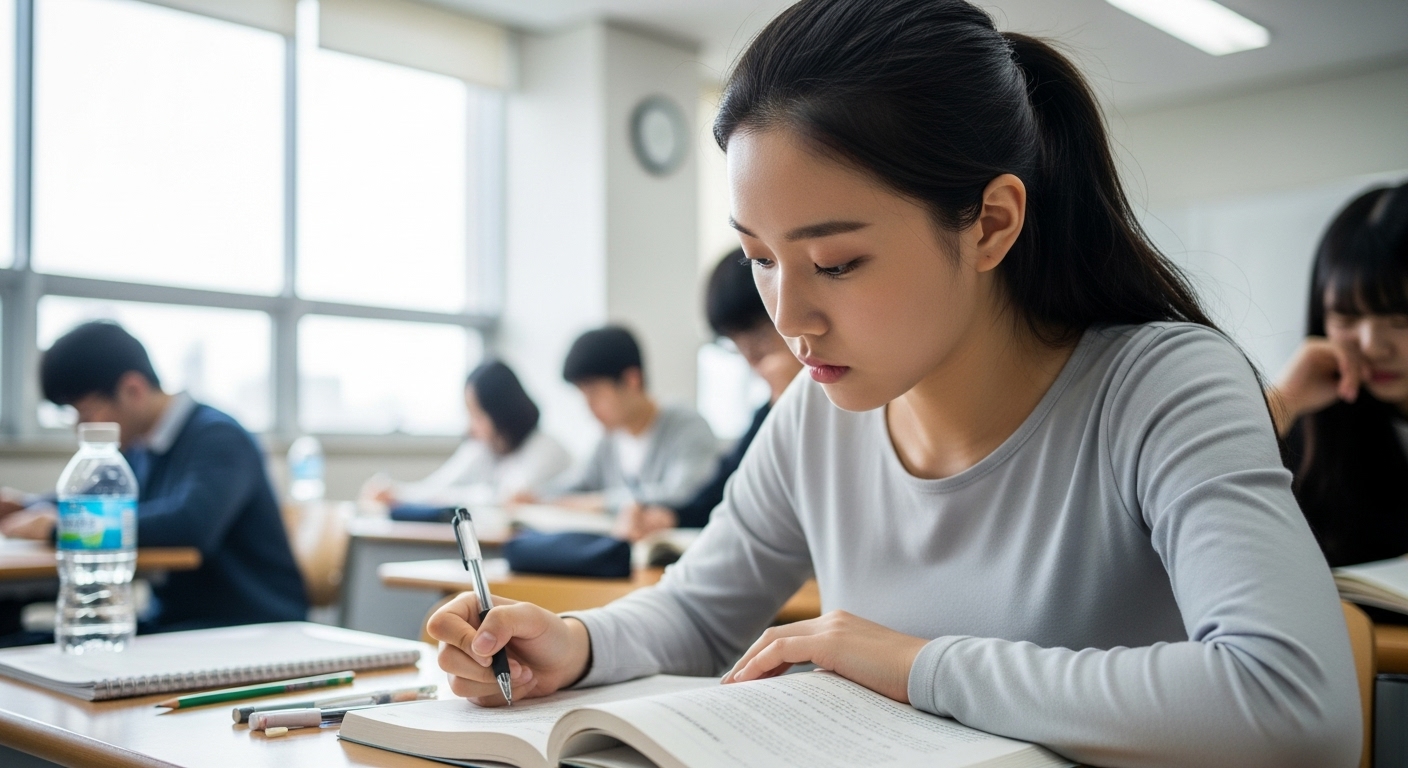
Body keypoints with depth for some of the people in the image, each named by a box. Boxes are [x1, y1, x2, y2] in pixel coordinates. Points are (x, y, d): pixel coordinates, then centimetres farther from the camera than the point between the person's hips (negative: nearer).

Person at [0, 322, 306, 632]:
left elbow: (190, 523, -36)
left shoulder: (218, 439, -17)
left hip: (252, 630, -8)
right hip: (174, 619, 8)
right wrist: (31, 510, 3)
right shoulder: (137, 449, 9)